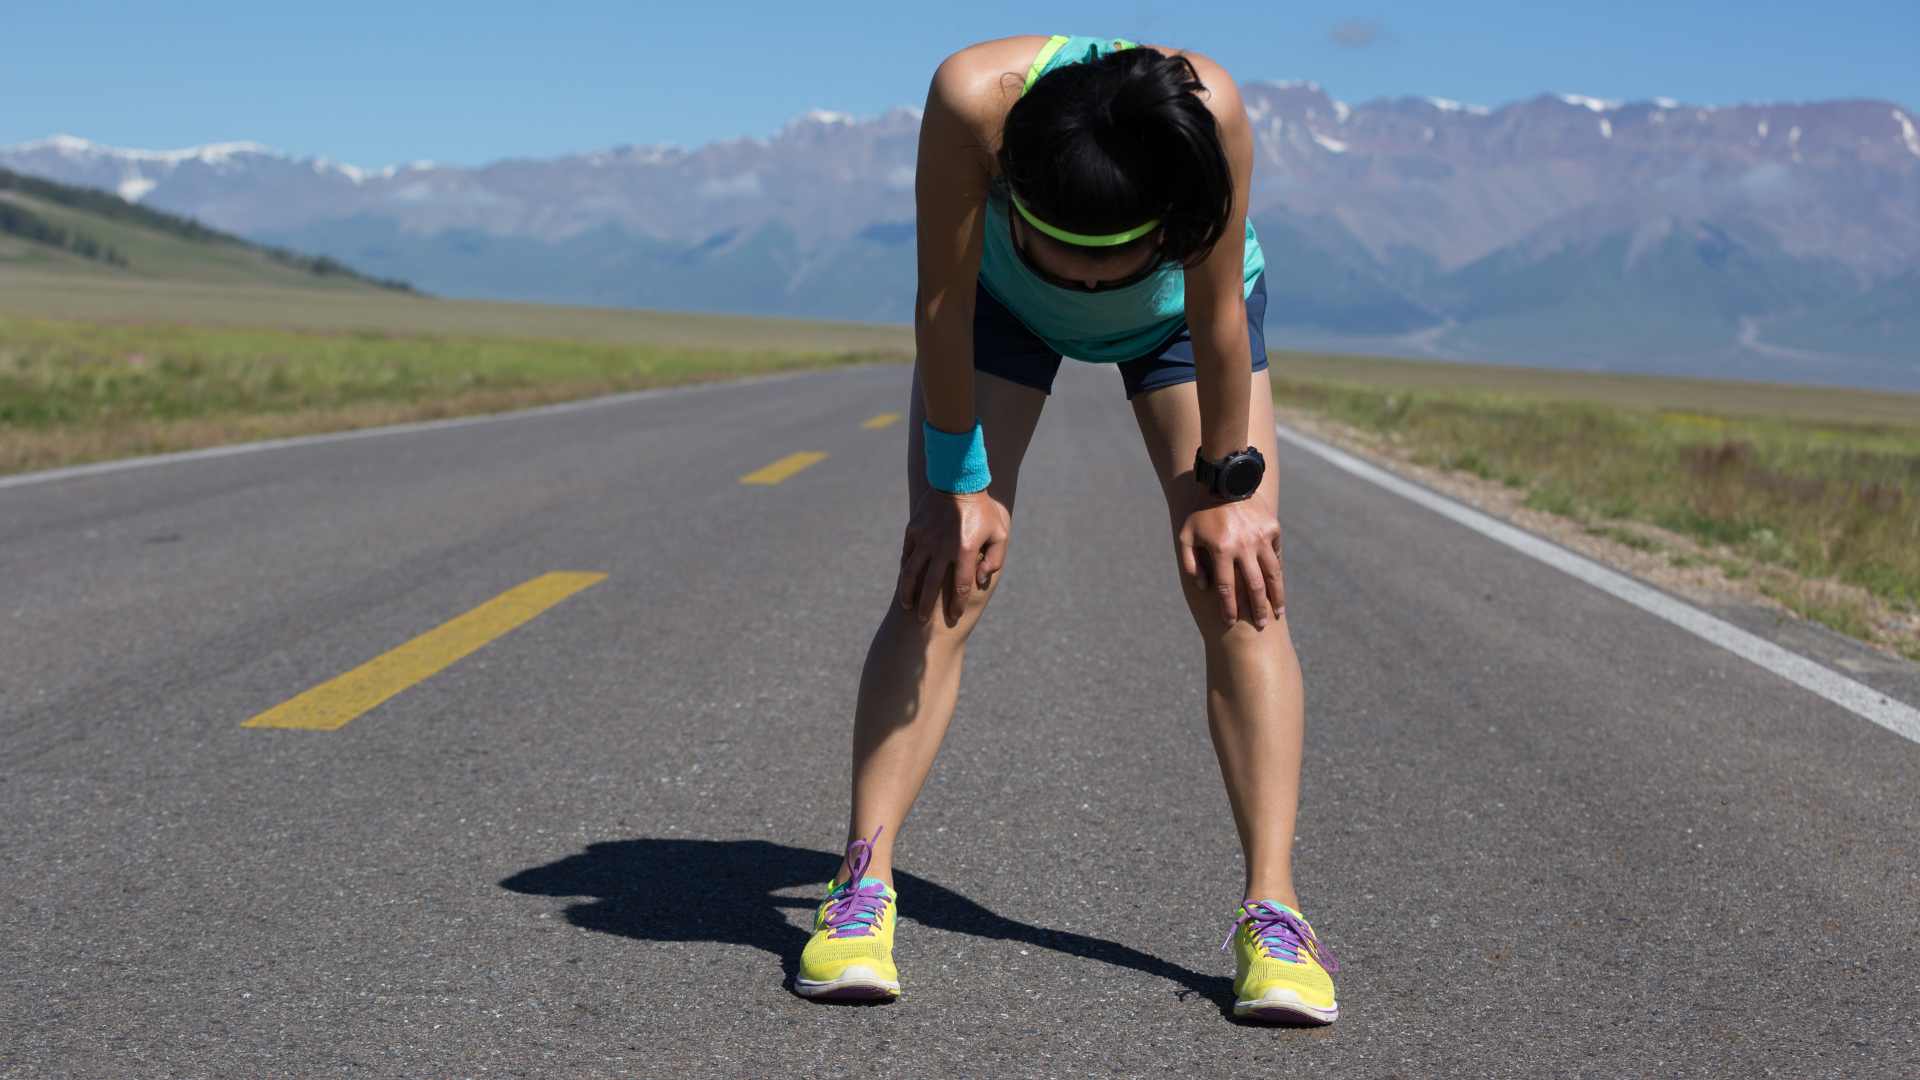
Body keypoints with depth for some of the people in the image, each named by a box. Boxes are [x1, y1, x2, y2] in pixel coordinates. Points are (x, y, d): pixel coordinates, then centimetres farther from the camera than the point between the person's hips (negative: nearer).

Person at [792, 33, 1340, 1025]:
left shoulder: (1209, 112, -43)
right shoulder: (975, 97, -42)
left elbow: (1219, 316, -29)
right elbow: (942, 303, -29)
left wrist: (1228, 487, -20)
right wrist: (958, 481, -22)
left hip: (1177, 307, 0)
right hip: (1002, 301, 0)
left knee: (1238, 586, -13)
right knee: (943, 575, -12)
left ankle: (1271, 910, -11)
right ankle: (863, 885, -9)